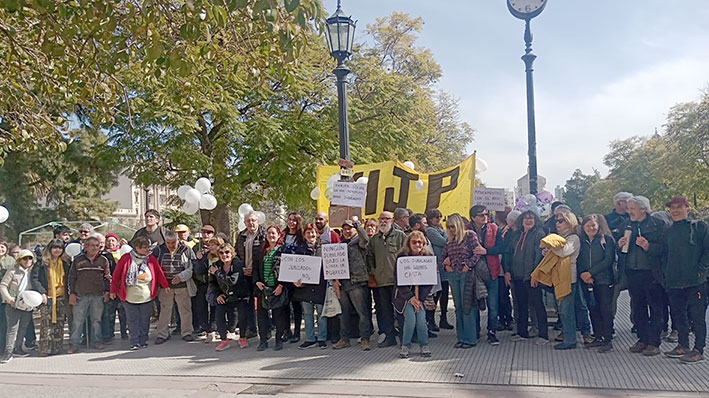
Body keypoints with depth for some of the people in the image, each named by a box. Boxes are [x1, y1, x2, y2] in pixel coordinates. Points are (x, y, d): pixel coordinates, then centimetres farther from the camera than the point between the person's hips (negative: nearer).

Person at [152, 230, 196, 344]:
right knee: (165, 310, 6)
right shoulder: (159, 250, 3)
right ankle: (162, 334, 17)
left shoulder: (186, 250, -2)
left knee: (185, 309, 6)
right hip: (165, 287, 1)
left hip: (182, 286, -1)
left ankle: (187, 332, 19)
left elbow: (193, 267, -4)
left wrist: (182, 276, -16)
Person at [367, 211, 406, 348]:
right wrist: (372, 271, 9)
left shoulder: (400, 235, 1)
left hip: (397, 279, -4)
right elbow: (369, 257, 22)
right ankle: (389, 337, 15)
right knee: (385, 309, 7)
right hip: (381, 280, 4)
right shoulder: (374, 239, 14)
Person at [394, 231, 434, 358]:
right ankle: (405, 346, 0)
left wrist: (420, 298, -10)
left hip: (422, 294, 1)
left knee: (421, 318, -16)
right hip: (405, 294, -1)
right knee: (410, 318, -19)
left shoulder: (429, 256, -1)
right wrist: (410, 297, -16)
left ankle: (424, 345, 6)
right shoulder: (401, 257, -5)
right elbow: (398, 280, -7)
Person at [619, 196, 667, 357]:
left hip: (651, 273, -5)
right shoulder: (626, 226, 13)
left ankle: (654, 342, 7)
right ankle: (643, 339, 22)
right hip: (632, 274, 5)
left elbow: (663, 248, -7)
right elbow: (622, 252, 18)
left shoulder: (657, 224, -2)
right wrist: (620, 246, -3)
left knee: (655, 309, 2)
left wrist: (648, 246, -23)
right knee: (638, 309, 11)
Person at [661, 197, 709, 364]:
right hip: (673, 283, 6)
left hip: (694, 282, -6)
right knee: (678, 315, 13)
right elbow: (665, 254, 22)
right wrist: (665, 274, 11)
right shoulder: (670, 231, 16)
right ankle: (683, 346, 24)